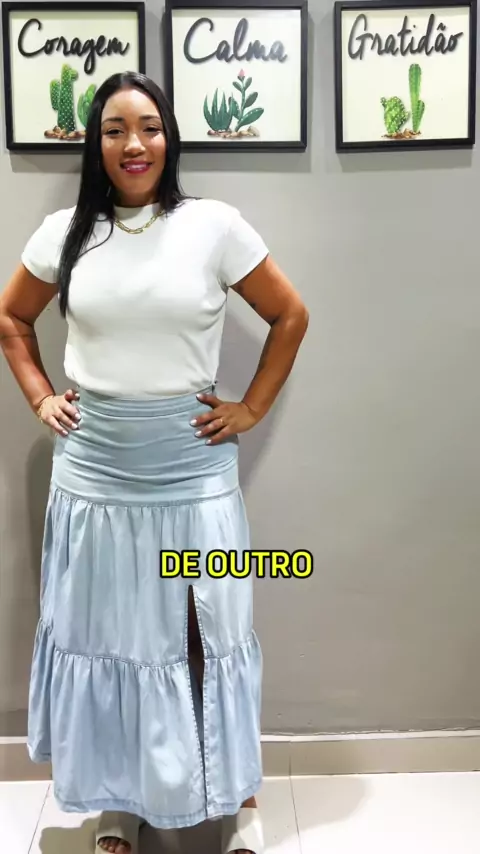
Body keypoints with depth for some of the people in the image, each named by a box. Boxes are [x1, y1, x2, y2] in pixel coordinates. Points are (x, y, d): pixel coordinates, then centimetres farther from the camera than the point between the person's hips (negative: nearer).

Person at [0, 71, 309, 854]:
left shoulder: (215, 226, -4)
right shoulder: (64, 232, 3)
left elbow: (290, 316, 3)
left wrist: (250, 410, 0)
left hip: (192, 465, -2)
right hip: (93, 469, 2)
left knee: (208, 630, 8)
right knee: (106, 632, 13)